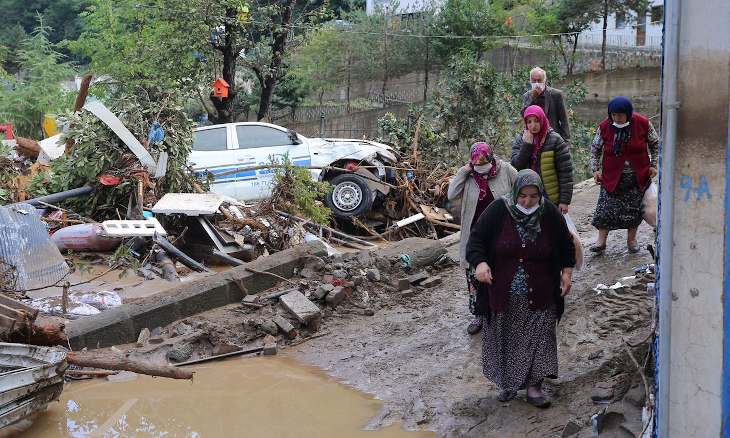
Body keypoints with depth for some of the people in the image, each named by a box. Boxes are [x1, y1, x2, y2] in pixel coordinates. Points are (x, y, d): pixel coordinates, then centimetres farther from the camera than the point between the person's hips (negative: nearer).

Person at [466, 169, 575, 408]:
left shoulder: (550, 213, -5)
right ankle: (508, 382, 24)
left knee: (538, 338, -1)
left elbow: (566, 245, 9)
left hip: (539, 296, 1)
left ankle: (533, 386, 9)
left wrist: (567, 271, -1)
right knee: (506, 339, 9)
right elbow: (476, 239, -9)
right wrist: (480, 263, -27)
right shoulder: (497, 211, -11)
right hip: (504, 294, 0)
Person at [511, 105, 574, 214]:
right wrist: (526, 145, -17)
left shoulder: (555, 140, -7)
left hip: (551, 200, -3)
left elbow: (565, 173, -8)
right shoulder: (520, 140, 3)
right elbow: (515, 167, -9)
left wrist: (565, 200, -12)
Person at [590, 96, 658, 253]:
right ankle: (601, 241, 2)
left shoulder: (643, 123, -8)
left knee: (635, 208, 6)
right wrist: (596, 169, -3)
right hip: (612, 175, 0)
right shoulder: (604, 126, -7)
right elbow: (595, 149, 5)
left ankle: (631, 239, 22)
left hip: (638, 176, 0)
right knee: (606, 207, -5)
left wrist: (653, 164, 0)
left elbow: (655, 144, 6)